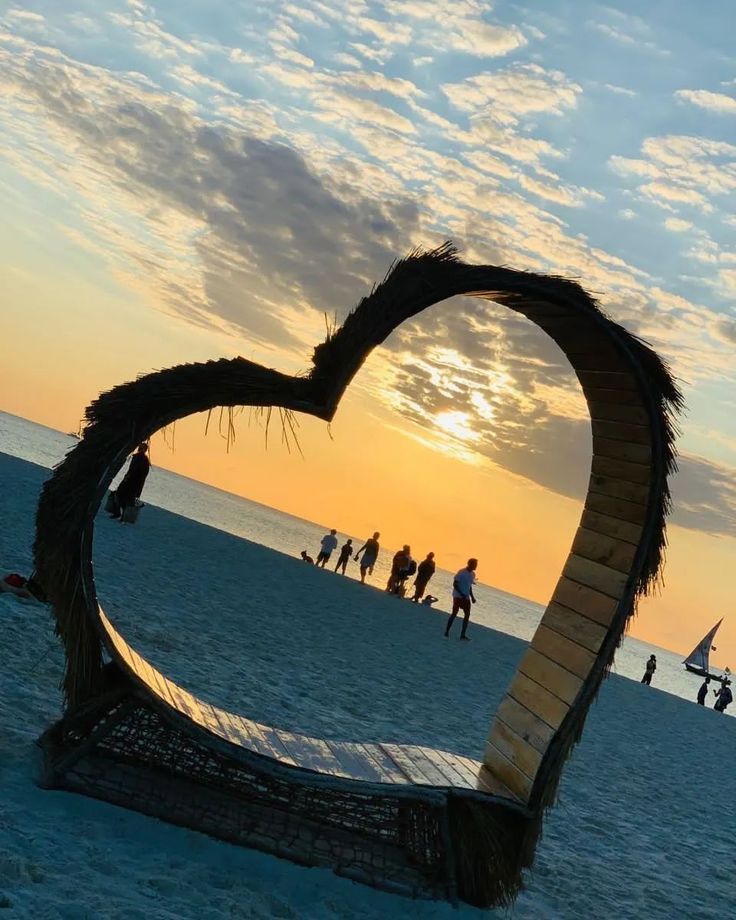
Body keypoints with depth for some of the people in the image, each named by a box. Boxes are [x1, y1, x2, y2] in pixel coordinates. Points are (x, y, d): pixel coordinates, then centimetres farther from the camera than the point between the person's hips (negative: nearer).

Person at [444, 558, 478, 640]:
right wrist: (462, 594, -22)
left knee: (467, 615, 2)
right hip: (458, 596, -7)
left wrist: (472, 597, 11)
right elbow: (455, 584, -16)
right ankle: (446, 632, 4)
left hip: (466, 597, 7)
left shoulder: (472, 574, 9)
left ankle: (463, 635, 6)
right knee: (454, 613, -6)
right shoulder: (462, 572, -15)